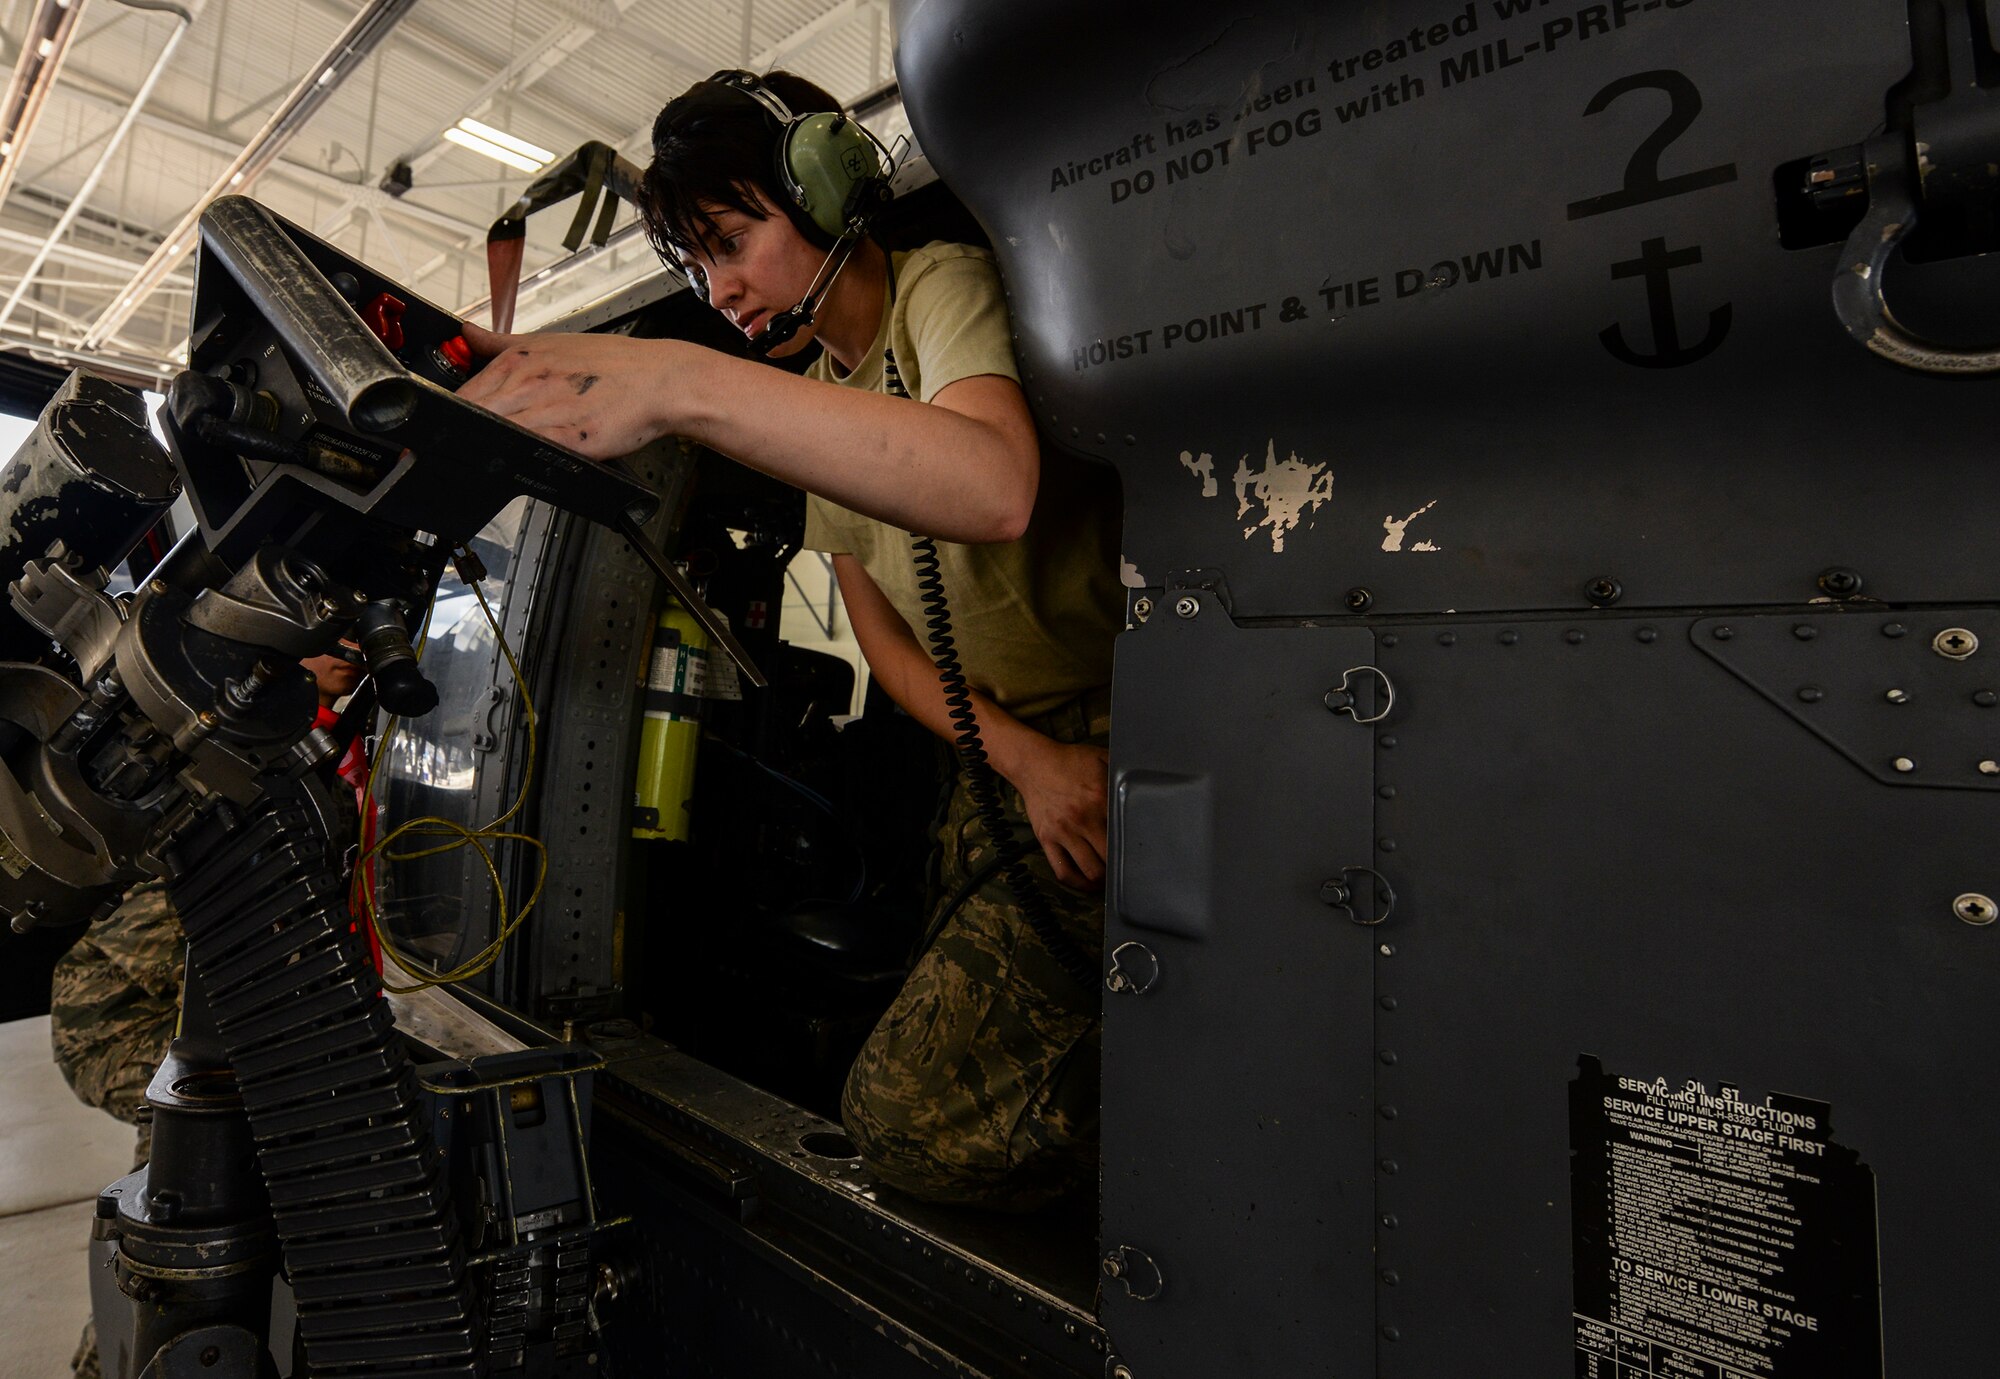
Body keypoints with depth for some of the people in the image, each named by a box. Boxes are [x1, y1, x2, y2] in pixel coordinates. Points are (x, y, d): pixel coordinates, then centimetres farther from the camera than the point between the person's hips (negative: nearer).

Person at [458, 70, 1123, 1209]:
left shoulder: (945, 284, -10)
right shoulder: (817, 394, 16)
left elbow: (994, 488, -36)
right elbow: (890, 644, 10)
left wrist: (681, 381, -42)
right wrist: (1027, 759, -8)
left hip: (1118, 733, -8)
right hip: (1010, 757, 8)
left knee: (909, 1114, -17)